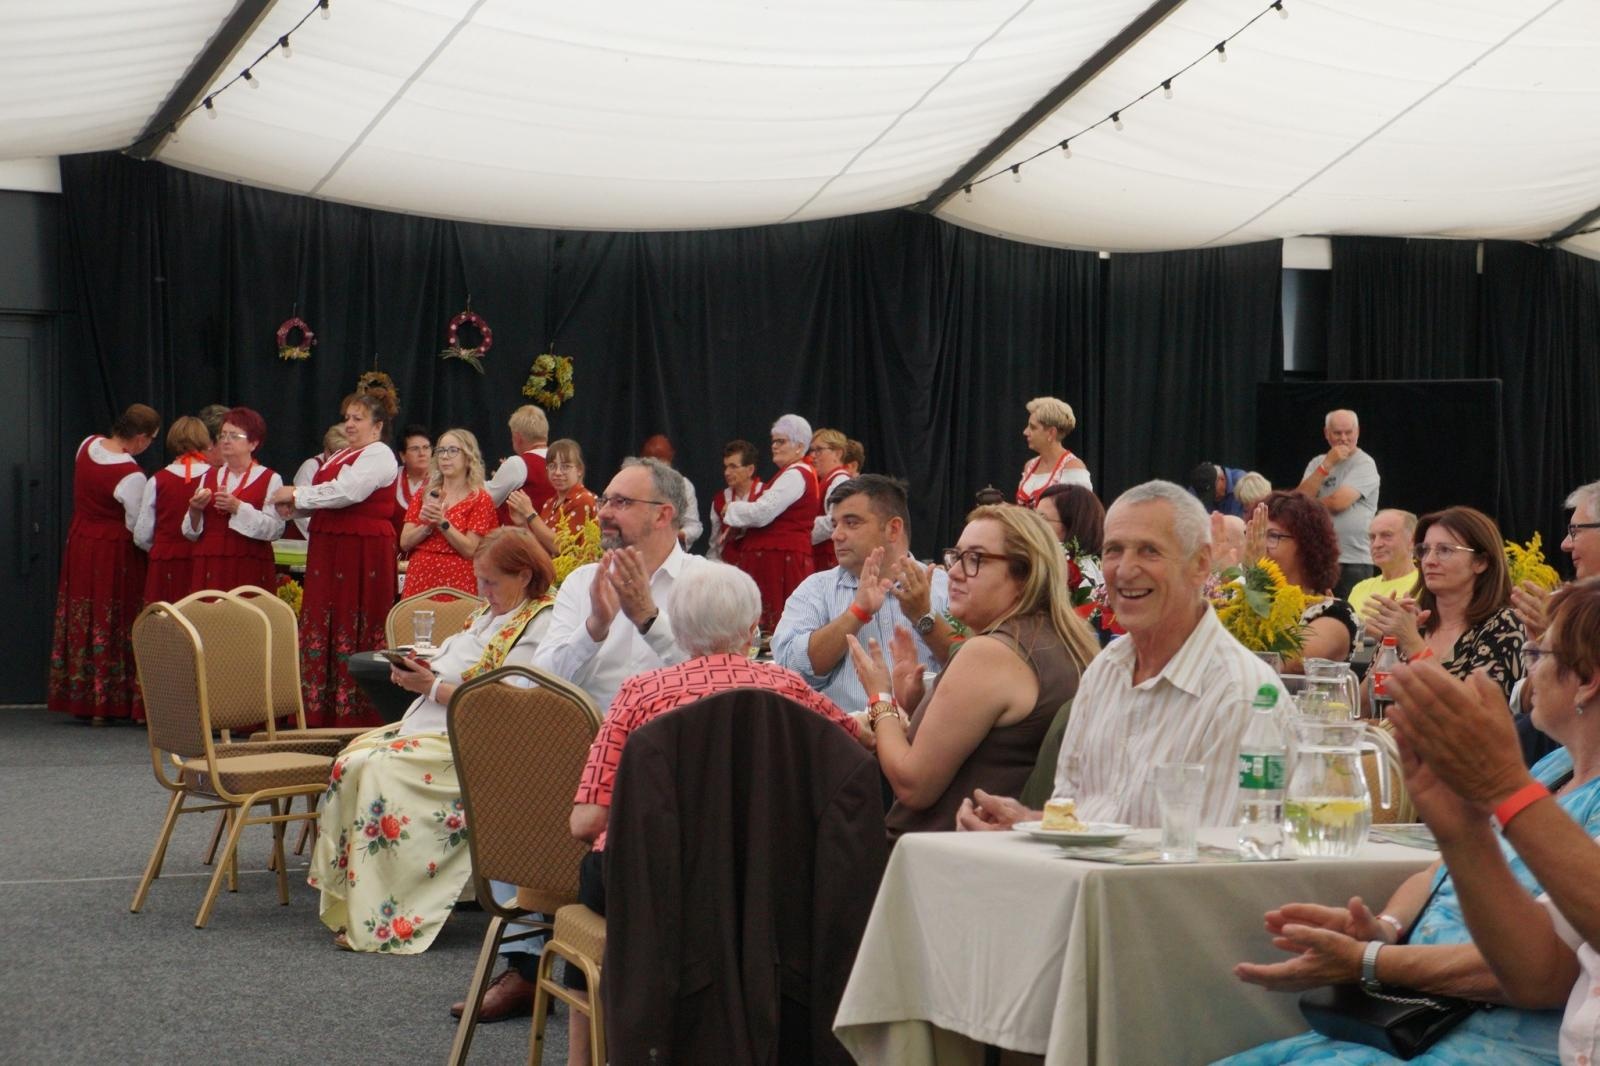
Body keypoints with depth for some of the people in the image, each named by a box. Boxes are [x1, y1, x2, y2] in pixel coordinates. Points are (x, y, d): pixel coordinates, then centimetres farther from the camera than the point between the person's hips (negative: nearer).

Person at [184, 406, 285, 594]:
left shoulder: (270, 480, 3)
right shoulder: (209, 477, 17)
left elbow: (275, 529, -12)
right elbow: (190, 533, 14)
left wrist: (238, 508, -17)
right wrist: (195, 510, -4)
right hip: (210, 569, 4)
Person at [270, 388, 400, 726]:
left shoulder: (379, 456, -7)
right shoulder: (339, 457, 22)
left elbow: (344, 492, -20)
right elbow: (322, 501, 19)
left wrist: (295, 495, -12)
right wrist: (293, 505, -3)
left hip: (363, 553, -9)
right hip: (328, 552, 9)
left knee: (354, 630, -7)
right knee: (322, 626, 6)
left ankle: (355, 713, -3)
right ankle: (322, 712, 9)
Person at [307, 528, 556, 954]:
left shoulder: (539, 626, -10)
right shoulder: (487, 614, 21)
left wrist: (434, 687, -15)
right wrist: (416, 673, 4)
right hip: (432, 726, 10)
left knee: (383, 768, -25)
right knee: (354, 757, -10)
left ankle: (380, 920, -21)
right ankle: (345, 901, -9)